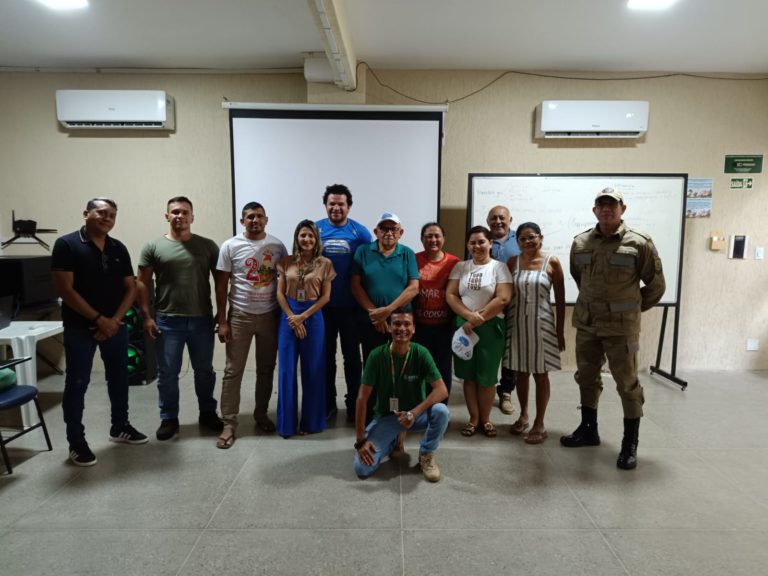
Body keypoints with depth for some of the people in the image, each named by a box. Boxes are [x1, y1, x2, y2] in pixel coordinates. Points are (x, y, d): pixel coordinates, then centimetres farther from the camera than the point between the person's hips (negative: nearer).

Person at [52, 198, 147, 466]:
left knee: (119, 377, 14)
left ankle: (119, 427, 31)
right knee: (77, 383, 3)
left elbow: (131, 288, 5)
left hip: (116, 325, 5)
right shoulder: (66, 244, -9)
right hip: (79, 327, -5)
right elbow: (65, 290, -15)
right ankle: (76, 442, 15)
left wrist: (114, 320, -8)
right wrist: (99, 319, -17)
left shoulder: (119, 248, 5)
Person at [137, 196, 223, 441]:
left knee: (205, 370, 13)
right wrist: (147, 316, -5)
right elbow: (143, 283, 1)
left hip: (202, 320, 1)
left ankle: (208, 413, 30)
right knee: (167, 373, 8)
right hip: (168, 321, -1)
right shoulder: (153, 247, 0)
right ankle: (169, 419, 24)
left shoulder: (208, 246, 2)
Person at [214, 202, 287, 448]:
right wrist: (222, 321, -7)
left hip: (270, 315, 2)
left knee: (266, 369, 13)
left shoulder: (277, 246, 1)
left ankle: (261, 414, 30)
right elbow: (221, 285, -3)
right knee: (233, 371, 2)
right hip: (239, 316, -2)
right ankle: (229, 424, 11)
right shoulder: (230, 246, -4)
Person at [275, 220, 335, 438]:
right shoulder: (287, 262, 5)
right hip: (288, 317, 2)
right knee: (287, 371, 5)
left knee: (312, 371, 5)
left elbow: (325, 296, -4)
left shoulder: (324, 264, -1)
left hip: (313, 317, -1)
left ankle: (310, 421, 20)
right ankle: (287, 423, 17)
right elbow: (280, 293, 3)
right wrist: (292, 318, -9)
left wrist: (303, 317, -11)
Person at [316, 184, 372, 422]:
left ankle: (354, 404, 24)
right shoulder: (315, 230, 0)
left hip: (351, 306, -1)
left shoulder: (360, 232, -2)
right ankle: (327, 403, 28)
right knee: (326, 356, 13)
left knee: (352, 356, 10)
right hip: (323, 305, 1)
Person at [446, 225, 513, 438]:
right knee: (469, 375, 8)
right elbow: (450, 295, 0)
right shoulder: (460, 267, 8)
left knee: (487, 376, 5)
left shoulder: (499, 267, -1)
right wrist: (469, 316, -15)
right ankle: (473, 418, 22)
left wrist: (478, 320, -15)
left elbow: (503, 299, -11)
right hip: (464, 326, 2)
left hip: (490, 327, -2)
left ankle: (485, 419, 23)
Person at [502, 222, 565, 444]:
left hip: (541, 324, -2)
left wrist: (560, 329, -3)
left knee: (541, 374, 5)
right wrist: (504, 323, 0)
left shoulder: (552, 262, -4)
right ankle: (523, 415, 30)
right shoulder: (513, 262, 3)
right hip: (517, 323, 3)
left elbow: (560, 299, -2)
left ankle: (539, 423, 17)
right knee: (520, 372, 11)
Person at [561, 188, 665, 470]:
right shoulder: (580, 243, 2)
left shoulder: (639, 243, -9)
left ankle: (630, 444, 16)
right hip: (586, 324, 4)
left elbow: (656, 285, 0)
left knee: (627, 383, 3)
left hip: (621, 326, -4)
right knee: (587, 378, 14)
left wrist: (632, 309, 8)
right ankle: (588, 429, 32)